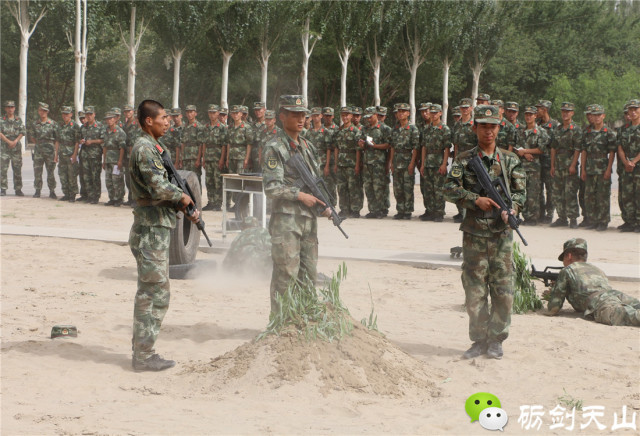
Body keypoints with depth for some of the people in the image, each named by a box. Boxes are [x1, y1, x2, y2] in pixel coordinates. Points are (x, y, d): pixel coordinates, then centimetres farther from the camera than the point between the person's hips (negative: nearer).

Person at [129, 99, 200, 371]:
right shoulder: (145, 149, -15)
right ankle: (143, 355, -1)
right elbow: (158, 188, -26)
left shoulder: (154, 148, 17)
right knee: (155, 294, -6)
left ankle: (142, 351, 21)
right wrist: (182, 197, -9)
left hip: (157, 229, 10)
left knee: (150, 293, 14)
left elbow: (167, 188, 19)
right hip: (151, 230, -10)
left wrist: (186, 208, 5)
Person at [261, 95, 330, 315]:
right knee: (286, 274, -5)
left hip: (308, 219, 8)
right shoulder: (275, 148, -9)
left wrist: (323, 206, 4)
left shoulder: (306, 145, 15)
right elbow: (272, 187, -16)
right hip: (286, 220, -8)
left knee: (309, 273, 11)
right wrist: (300, 195, -18)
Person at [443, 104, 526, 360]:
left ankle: (496, 340, 13)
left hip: (502, 234, 1)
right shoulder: (464, 161, 4)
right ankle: (479, 341, 14)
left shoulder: (510, 161, 9)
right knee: (474, 291, 3)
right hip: (474, 235, -1)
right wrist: (476, 200, -16)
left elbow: (520, 192, 8)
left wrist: (511, 209, -12)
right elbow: (449, 190, -4)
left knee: (503, 291, 1)